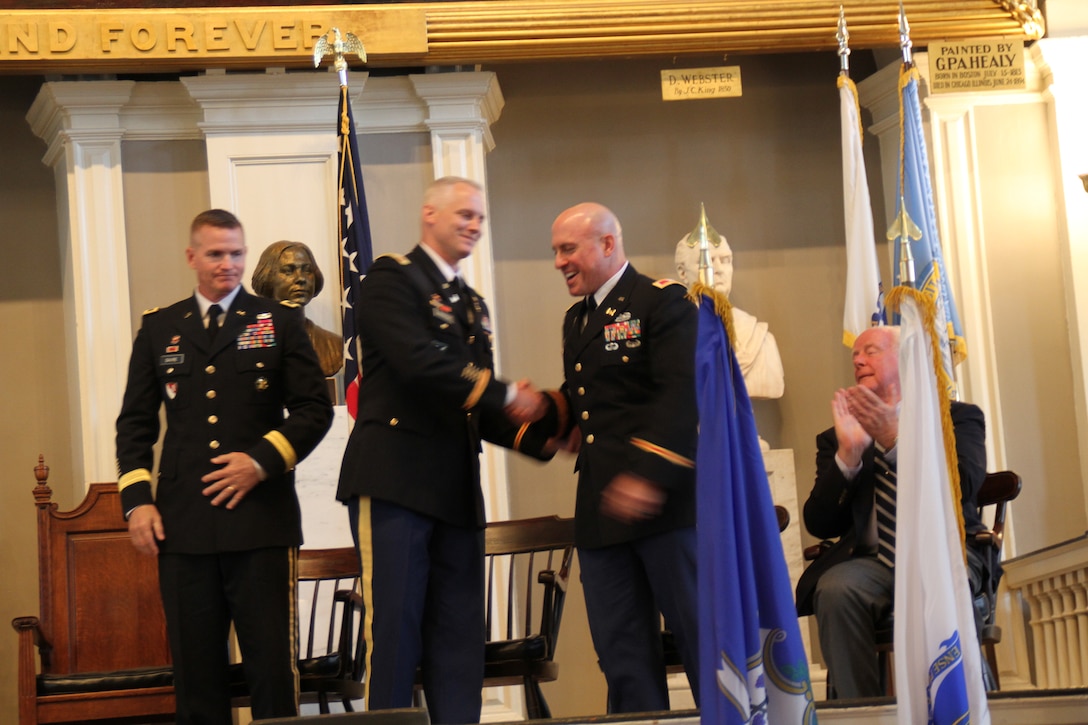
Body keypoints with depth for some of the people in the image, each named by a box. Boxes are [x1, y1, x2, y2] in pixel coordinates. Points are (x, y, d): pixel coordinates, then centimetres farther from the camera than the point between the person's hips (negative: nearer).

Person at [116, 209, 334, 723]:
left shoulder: (280, 321, 8)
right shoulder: (159, 328, 14)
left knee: (273, 667, -4)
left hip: (261, 520, -2)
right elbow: (135, 422, 14)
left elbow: (314, 408, 5)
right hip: (184, 523, 2)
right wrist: (136, 500, 2)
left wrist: (263, 461, -9)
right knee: (195, 671, 2)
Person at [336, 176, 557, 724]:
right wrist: (507, 395, -13)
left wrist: (539, 438, 5)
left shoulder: (471, 305, 22)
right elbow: (419, 363, -18)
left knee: (459, 635, 6)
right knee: (395, 630, -7)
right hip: (395, 481, -8)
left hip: (455, 492, 8)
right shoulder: (392, 278, -3)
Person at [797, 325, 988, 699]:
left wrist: (895, 439, -17)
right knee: (834, 589, -32)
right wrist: (848, 454, -9)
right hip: (872, 562, 2)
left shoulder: (957, 417, 13)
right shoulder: (837, 438, 18)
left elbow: (963, 487, -7)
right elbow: (820, 524, 5)